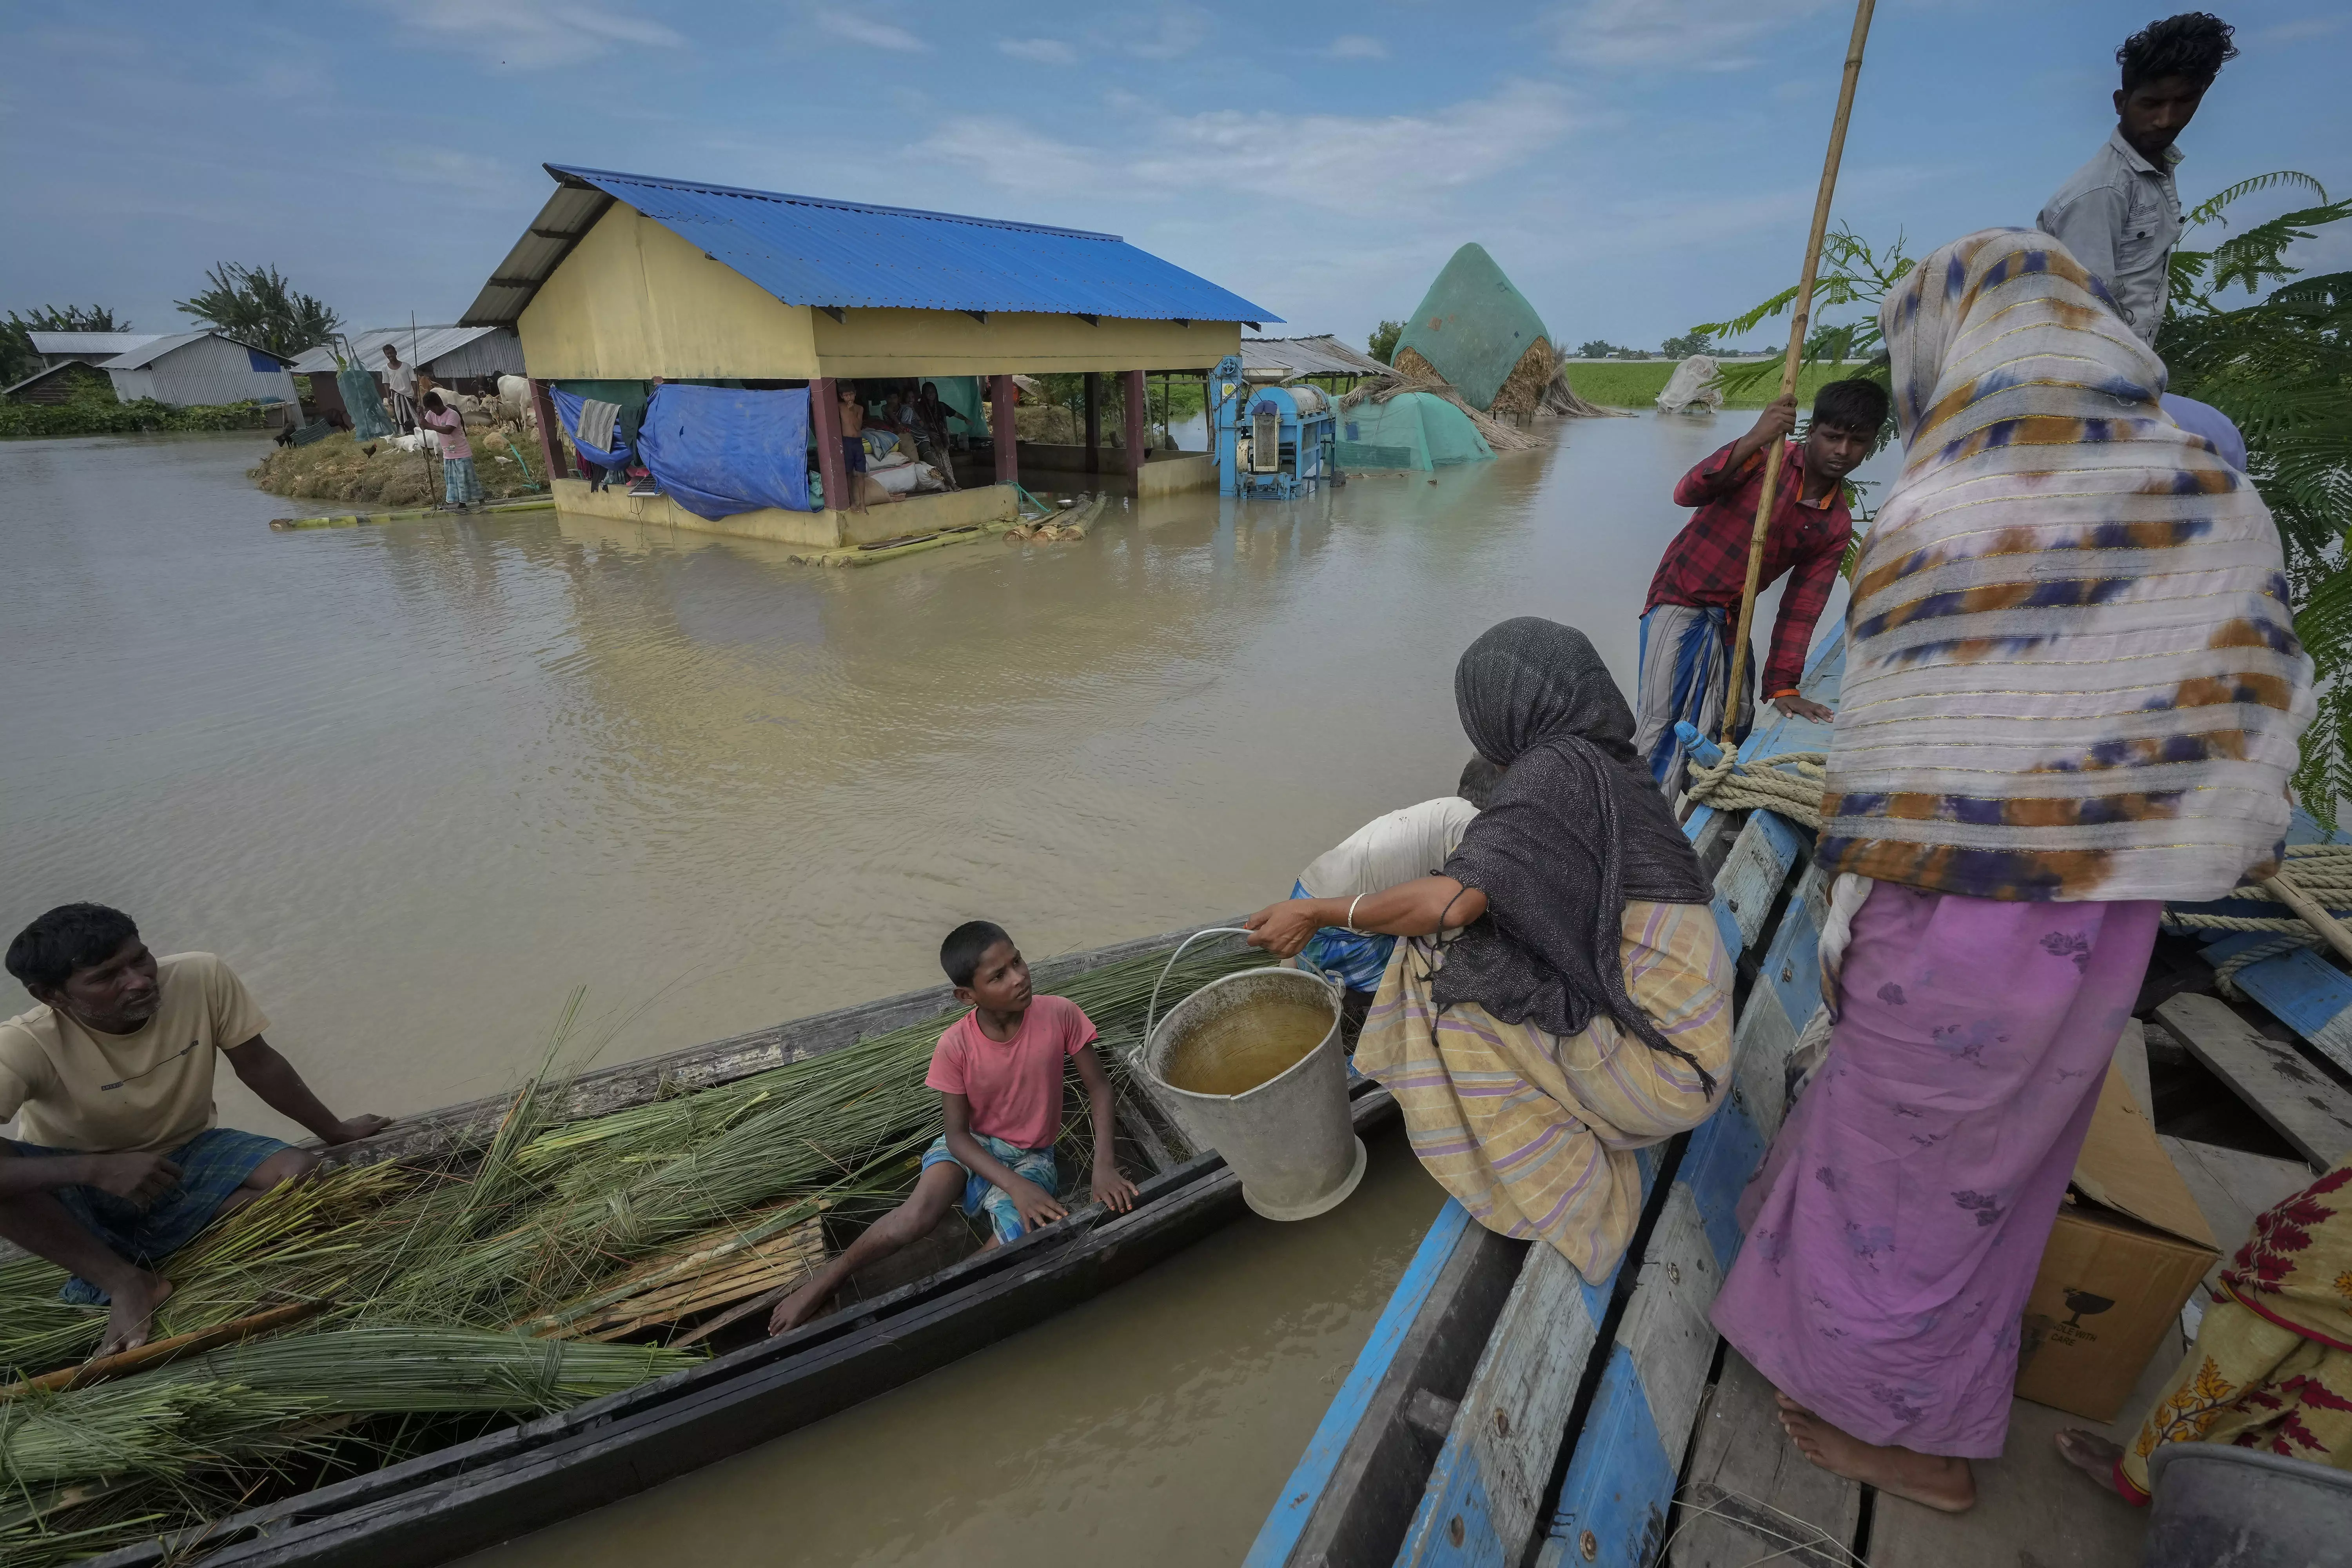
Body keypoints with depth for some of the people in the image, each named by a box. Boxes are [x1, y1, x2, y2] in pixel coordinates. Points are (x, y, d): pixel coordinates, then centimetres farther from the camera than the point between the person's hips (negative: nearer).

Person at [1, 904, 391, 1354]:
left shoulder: (202, 978, -21)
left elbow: (258, 1066, -7)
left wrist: (335, 1132, 1)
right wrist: (96, 1169, -43)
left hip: (185, 1158, 2)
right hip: (73, 1185, -2)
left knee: (302, 1175, -23)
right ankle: (125, 1281, -16)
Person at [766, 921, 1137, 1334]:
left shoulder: (1060, 1015, -22)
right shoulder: (955, 1046, -21)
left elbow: (1098, 1086, -10)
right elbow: (958, 1135, -14)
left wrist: (1105, 1165, -23)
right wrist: (1015, 1188, -27)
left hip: (1031, 1156, 1)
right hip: (971, 1145, 0)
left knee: (1016, 1242, -28)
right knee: (917, 1217, -28)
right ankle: (826, 1280, -2)